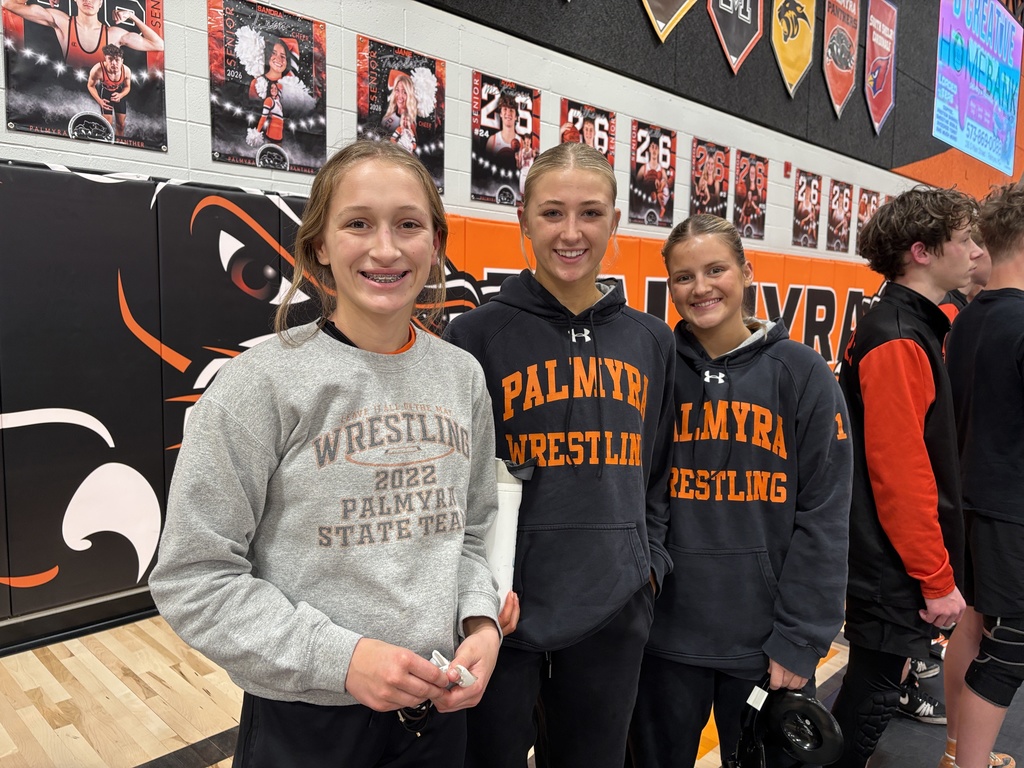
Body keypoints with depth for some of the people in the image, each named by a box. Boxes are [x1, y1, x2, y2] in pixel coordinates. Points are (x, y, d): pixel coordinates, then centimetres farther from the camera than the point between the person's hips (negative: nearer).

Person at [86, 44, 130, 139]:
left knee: (121, 124, 13)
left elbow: (127, 87, -8)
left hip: (119, 93, 3)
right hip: (105, 92, -3)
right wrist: (99, 100, -30)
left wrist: (120, 95, -29)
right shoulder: (97, 70, -36)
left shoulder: (126, 71, -30)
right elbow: (90, 86, -16)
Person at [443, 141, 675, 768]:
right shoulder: (478, 333, -7)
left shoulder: (652, 340, 5)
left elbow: (660, 469, 13)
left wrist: (650, 563, 5)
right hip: (505, 609, -3)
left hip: (615, 609, 4)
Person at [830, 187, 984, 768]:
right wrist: (937, 579, -19)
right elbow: (900, 473, -26)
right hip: (897, 565, -10)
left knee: (890, 656, 29)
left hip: (905, 557, 10)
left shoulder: (917, 327, 10)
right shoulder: (897, 340, -22)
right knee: (871, 695, 4)